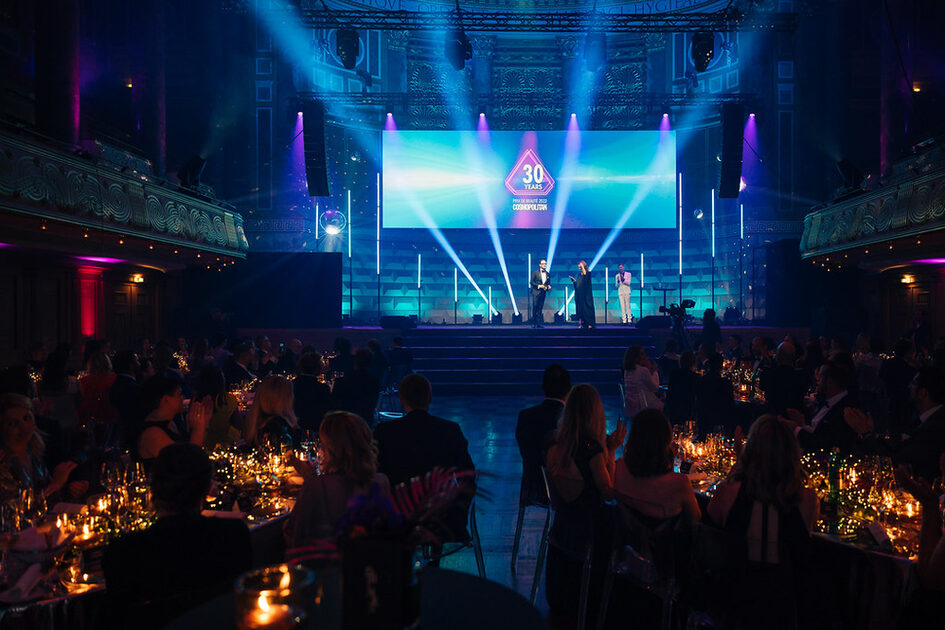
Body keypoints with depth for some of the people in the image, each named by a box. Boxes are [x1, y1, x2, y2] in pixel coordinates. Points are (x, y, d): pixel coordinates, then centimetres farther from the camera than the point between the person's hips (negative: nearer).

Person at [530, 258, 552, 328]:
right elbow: (531, 282, -3)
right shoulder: (535, 272, 1)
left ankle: (539, 323, 6)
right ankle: (533, 323, -2)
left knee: (540, 308, 4)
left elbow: (548, 283, 21)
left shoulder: (548, 274, 14)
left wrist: (548, 286, -2)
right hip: (536, 292, -4)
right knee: (535, 308, -7)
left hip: (543, 293, 4)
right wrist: (539, 286, -13)